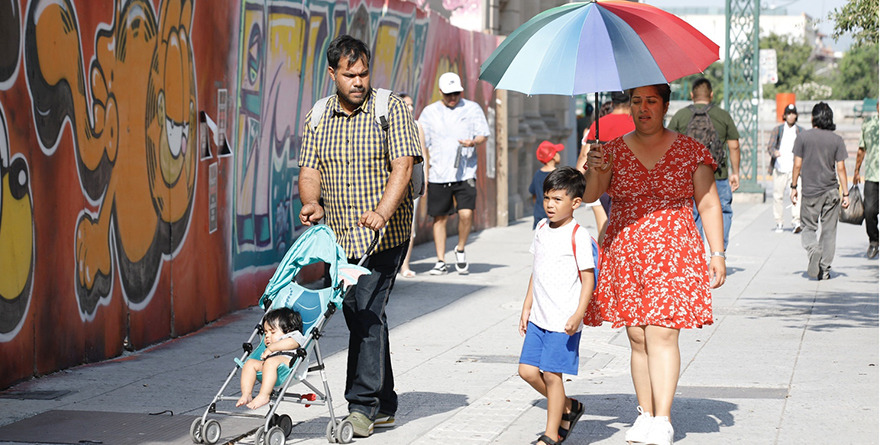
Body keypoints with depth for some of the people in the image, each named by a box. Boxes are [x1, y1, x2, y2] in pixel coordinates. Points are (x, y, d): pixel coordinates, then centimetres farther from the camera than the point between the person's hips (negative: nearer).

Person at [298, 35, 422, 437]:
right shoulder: (317, 117, 8)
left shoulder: (391, 109, -5)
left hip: (385, 235, -5)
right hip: (339, 237, 5)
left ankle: (363, 406, -10)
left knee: (368, 313, -14)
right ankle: (383, 407, 21)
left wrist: (381, 213, -29)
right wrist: (312, 203, -18)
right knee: (357, 317, 10)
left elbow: (402, 165, -15)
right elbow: (309, 170, 4)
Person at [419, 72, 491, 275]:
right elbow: (422, 143, 11)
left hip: (465, 172, -1)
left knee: (466, 213, -14)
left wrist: (473, 142, -17)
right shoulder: (429, 112, 9)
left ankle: (460, 249, 11)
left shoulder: (472, 109, 8)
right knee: (439, 217, 4)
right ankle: (441, 261, 14)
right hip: (438, 173, 1)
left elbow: (483, 134, 7)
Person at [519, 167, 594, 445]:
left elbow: (588, 278, -12)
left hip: (564, 320, -7)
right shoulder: (542, 229, 10)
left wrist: (578, 315, -20)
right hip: (539, 318, 7)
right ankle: (569, 407, 24)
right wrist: (527, 307, 17)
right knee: (528, 370, 3)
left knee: (551, 373, -5)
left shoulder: (578, 236, -11)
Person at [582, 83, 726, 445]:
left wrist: (717, 254, -1)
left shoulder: (690, 151, 4)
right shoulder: (613, 151, 7)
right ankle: (645, 413, 14)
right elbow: (589, 196, -3)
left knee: (662, 334, -12)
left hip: (673, 253, -2)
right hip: (625, 253, 2)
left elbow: (708, 205, 6)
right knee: (638, 339, 4)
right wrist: (594, 171, -24)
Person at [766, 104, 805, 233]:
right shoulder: (777, 130, 7)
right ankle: (779, 223, 16)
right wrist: (774, 152, -25)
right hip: (779, 168, 0)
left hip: (794, 168, 0)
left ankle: (796, 222, -20)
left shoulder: (801, 131, 11)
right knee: (778, 196, 4)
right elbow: (770, 146, -3)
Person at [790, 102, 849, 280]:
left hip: (810, 192, -1)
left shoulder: (803, 137, -4)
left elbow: (797, 165, -3)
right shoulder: (837, 140, -1)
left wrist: (794, 187, 8)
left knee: (809, 227, 9)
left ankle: (813, 249, -23)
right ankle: (825, 270, 7)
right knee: (829, 230, 8)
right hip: (831, 191, 1)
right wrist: (846, 193, 3)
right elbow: (840, 168, -1)